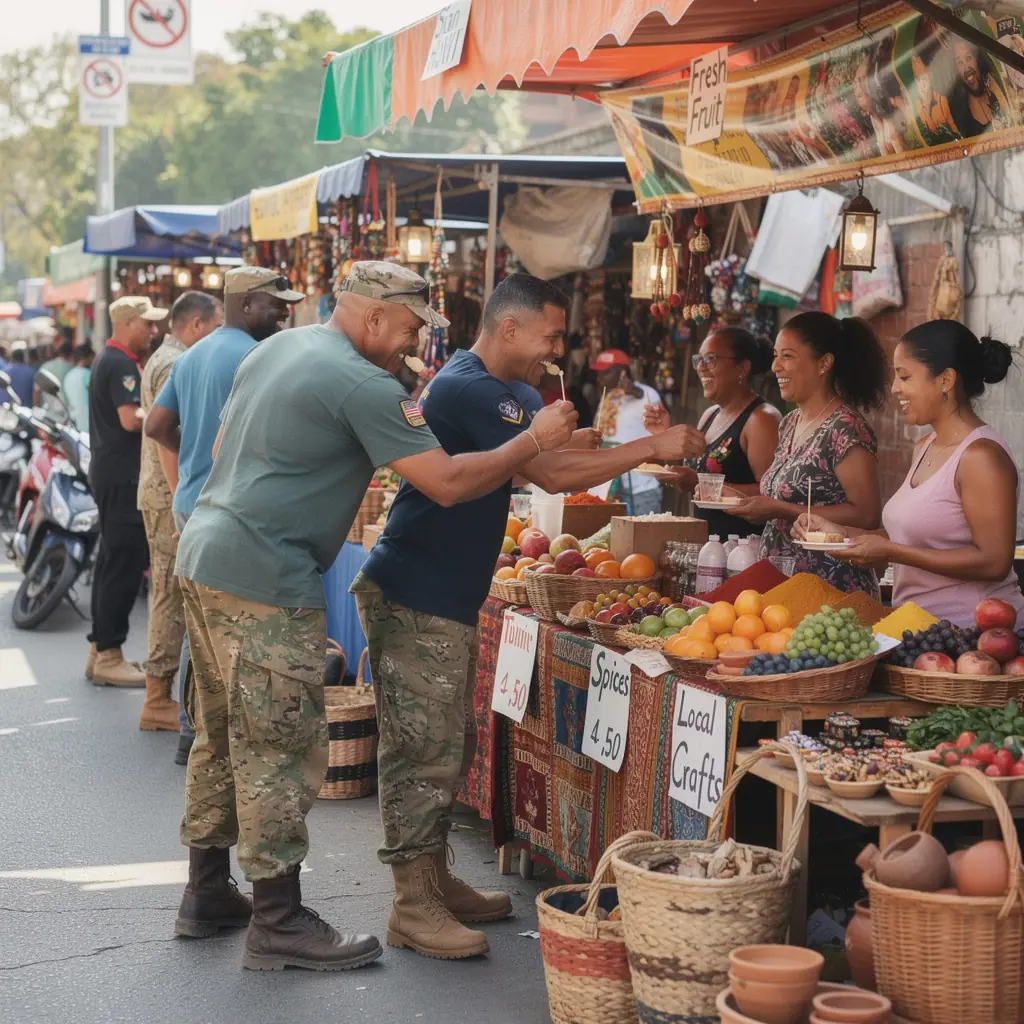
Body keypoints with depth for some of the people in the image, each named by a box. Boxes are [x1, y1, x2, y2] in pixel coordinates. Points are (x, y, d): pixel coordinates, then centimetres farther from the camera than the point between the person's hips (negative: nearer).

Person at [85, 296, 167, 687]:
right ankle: (109, 657, -5)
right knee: (124, 565, -8)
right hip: (123, 477, -11)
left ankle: (99, 652, 20)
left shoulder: (109, 359, 18)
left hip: (109, 473, 11)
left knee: (112, 562, 14)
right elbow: (131, 419, -25)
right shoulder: (121, 364, -15)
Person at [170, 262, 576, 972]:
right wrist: (535, 440, -7)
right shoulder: (362, 384, -14)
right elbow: (448, 483, -18)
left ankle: (205, 894, 28)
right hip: (265, 581, -10)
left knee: (224, 737, 18)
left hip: (204, 551, 10)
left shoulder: (274, 349, 15)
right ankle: (280, 925, 4)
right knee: (280, 751, -3)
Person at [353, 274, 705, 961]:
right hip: (417, 601, -11)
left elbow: (534, 463, 18)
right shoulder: (472, 391, -18)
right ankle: (413, 908, 2)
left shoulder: (476, 387, 16)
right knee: (423, 751, -5)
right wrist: (650, 448, -16)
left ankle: (436, 883, 26)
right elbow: (553, 473, -23)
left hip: (447, 599, 11)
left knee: (450, 748, 16)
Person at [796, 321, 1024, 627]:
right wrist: (841, 532, 8)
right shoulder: (925, 448, 14)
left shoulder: (980, 455, -13)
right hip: (920, 627, 8)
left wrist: (889, 551, -17)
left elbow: (994, 561, -18)